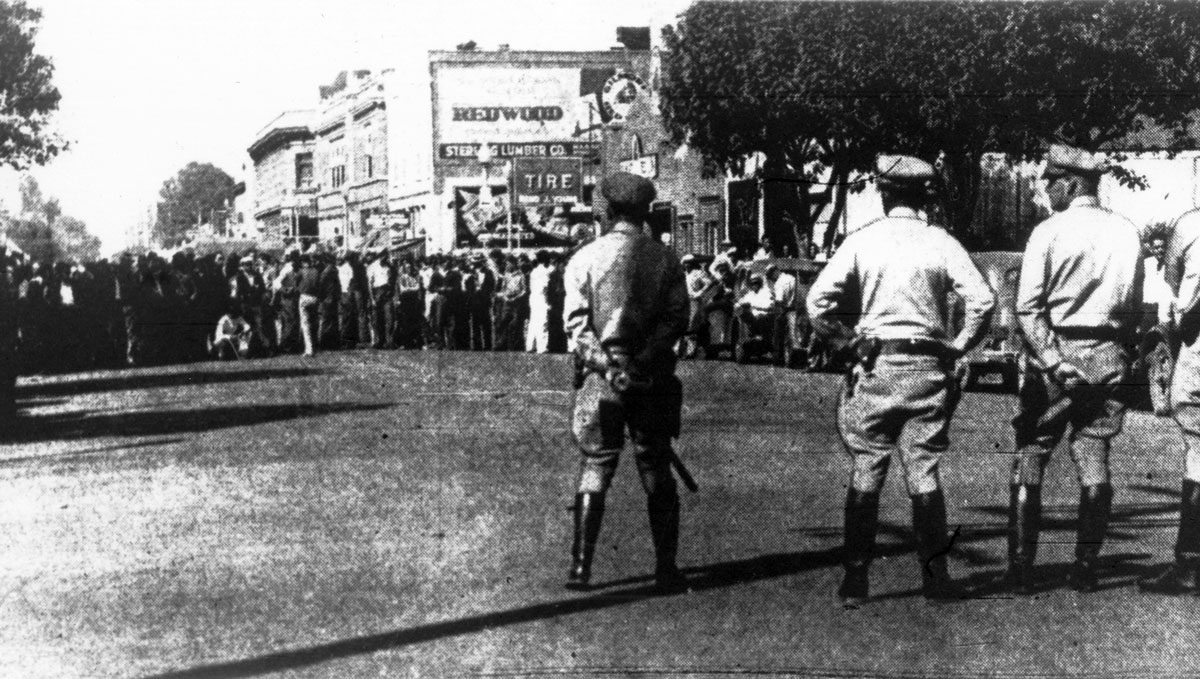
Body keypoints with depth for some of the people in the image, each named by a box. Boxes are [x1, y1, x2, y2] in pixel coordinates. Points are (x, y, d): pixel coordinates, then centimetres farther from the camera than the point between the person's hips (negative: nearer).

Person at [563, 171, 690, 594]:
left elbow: (575, 322, -6)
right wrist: (646, 357, -10)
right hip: (653, 379, 0)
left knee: (594, 471, 7)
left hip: (600, 378, 0)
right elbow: (678, 319, -6)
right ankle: (666, 570, 7)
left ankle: (580, 568, 4)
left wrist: (603, 361, -10)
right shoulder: (664, 259, 1)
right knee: (657, 472, 7)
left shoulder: (585, 258, 1)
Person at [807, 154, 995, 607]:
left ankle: (856, 580, 5)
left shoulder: (863, 241, -1)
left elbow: (818, 299, -9)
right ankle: (935, 574, 9)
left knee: (865, 476, 4)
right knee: (924, 475, 7)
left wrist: (840, 337, 4)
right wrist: (960, 345, 3)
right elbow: (982, 299, -8)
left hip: (876, 366, -1)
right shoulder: (940, 242, 0)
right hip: (928, 367, 1)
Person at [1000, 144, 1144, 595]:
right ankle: (1086, 567, 8)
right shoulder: (1127, 233, 7)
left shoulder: (1049, 232, -6)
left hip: (1056, 354, -4)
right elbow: (1134, 308, 8)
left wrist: (1053, 361, -15)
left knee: (1029, 461, 2)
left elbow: (1028, 308, -14)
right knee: (1094, 464, 7)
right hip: (1108, 358, 4)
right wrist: (1119, 347, 14)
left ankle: (1020, 569, 0)